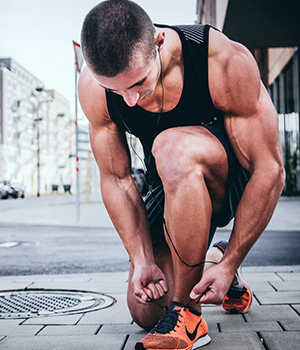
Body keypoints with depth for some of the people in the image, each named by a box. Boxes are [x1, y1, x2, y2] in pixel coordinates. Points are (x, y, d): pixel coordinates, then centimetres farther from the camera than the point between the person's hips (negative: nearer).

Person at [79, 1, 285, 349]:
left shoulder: (226, 62, -30)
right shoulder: (93, 88, -19)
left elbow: (270, 170, -25)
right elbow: (116, 179, -10)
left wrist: (230, 263, -23)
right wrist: (143, 261, -17)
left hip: (237, 179, -4)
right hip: (175, 188, 4)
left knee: (173, 148, -38)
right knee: (145, 312, 0)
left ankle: (186, 315, -24)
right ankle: (207, 262, 31)